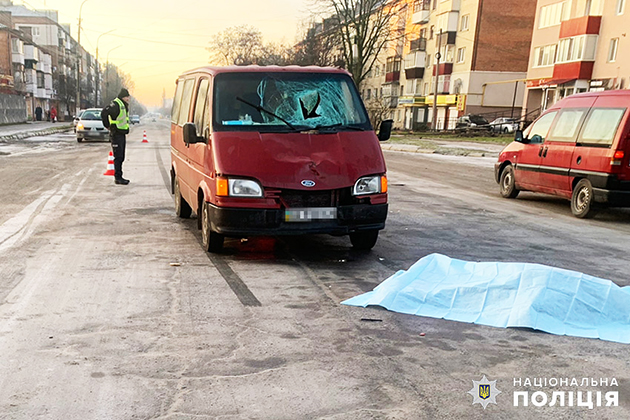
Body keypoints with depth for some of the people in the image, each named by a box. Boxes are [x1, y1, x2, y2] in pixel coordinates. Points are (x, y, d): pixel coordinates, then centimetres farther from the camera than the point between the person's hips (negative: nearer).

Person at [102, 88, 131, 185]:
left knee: (121, 157, 13)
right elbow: (104, 113, -24)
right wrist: (107, 126, -16)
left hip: (122, 134, 10)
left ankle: (119, 177, 19)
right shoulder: (115, 104, -14)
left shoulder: (124, 106, 17)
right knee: (118, 157, -7)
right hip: (116, 134, -9)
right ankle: (117, 178, -4)